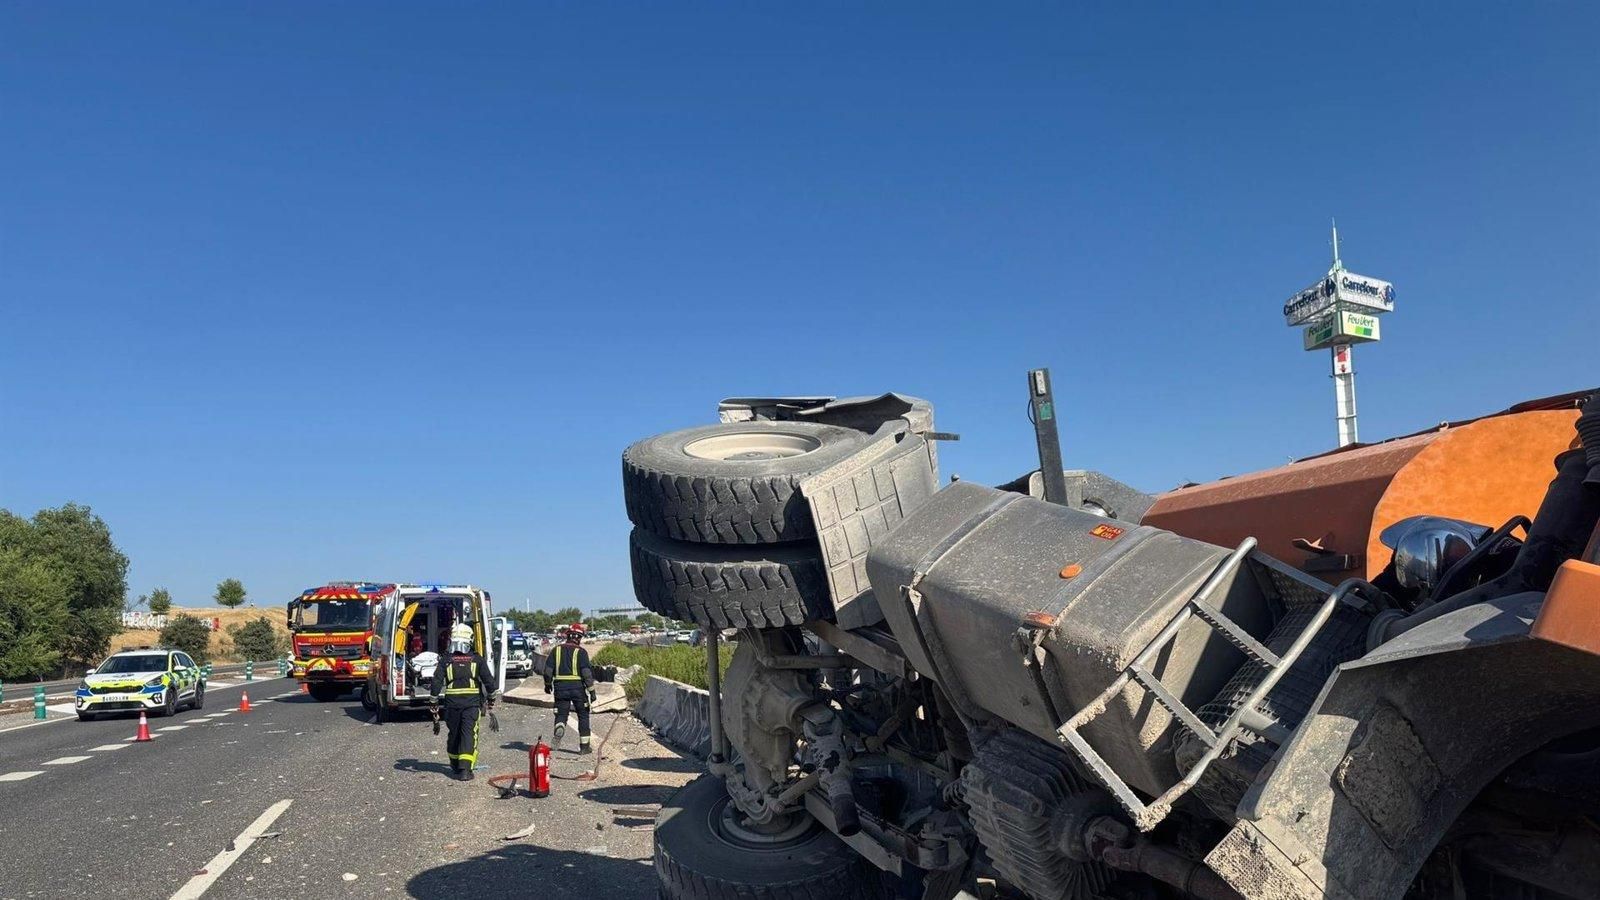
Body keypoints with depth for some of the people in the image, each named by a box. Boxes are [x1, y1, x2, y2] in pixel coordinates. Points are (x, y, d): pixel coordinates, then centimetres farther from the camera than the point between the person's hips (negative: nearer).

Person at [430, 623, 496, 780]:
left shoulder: (446, 660, 5)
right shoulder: (477, 659, 4)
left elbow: (437, 682, -1)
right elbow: (488, 680, 4)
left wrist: (434, 702, 4)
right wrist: (491, 699, 15)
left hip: (452, 702, 2)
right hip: (472, 702, -2)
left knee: (454, 733, 18)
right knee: (469, 733, -4)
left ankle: (455, 765, 35)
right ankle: (465, 769, -15)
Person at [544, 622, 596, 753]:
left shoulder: (557, 650, 6)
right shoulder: (581, 652, -5)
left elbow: (548, 670, 7)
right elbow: (586, 673, -11)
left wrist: (547, 684, 22)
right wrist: (592, 691, -7)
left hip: (560, 686, 2)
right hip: (578, 687, -2)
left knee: (561, 714, 10)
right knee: (583, 716, 11)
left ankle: (559, 727, -25)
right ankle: (584, 745, 12)